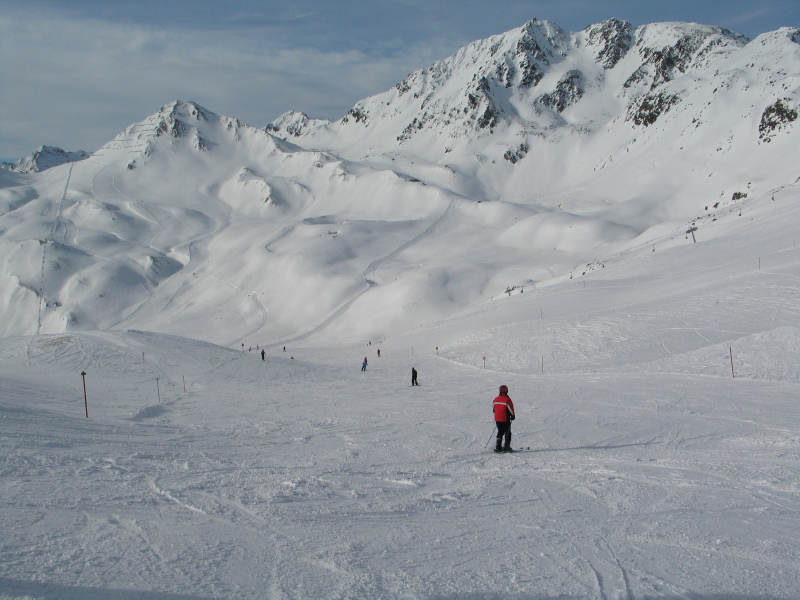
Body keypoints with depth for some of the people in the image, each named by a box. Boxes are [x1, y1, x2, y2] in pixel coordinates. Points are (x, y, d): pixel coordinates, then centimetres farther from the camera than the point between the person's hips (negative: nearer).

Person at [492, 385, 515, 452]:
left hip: (497, 419, 5)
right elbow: (511, 409, -12)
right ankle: (506, 447, 0)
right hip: (505, 419, -5)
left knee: (500, 432, 16)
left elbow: (493, 408, 14)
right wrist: (512, 416, 3)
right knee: (507, 432, 6)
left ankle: (498, 447, 8)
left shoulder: (496, 399, 4)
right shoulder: (507, 399, -14)